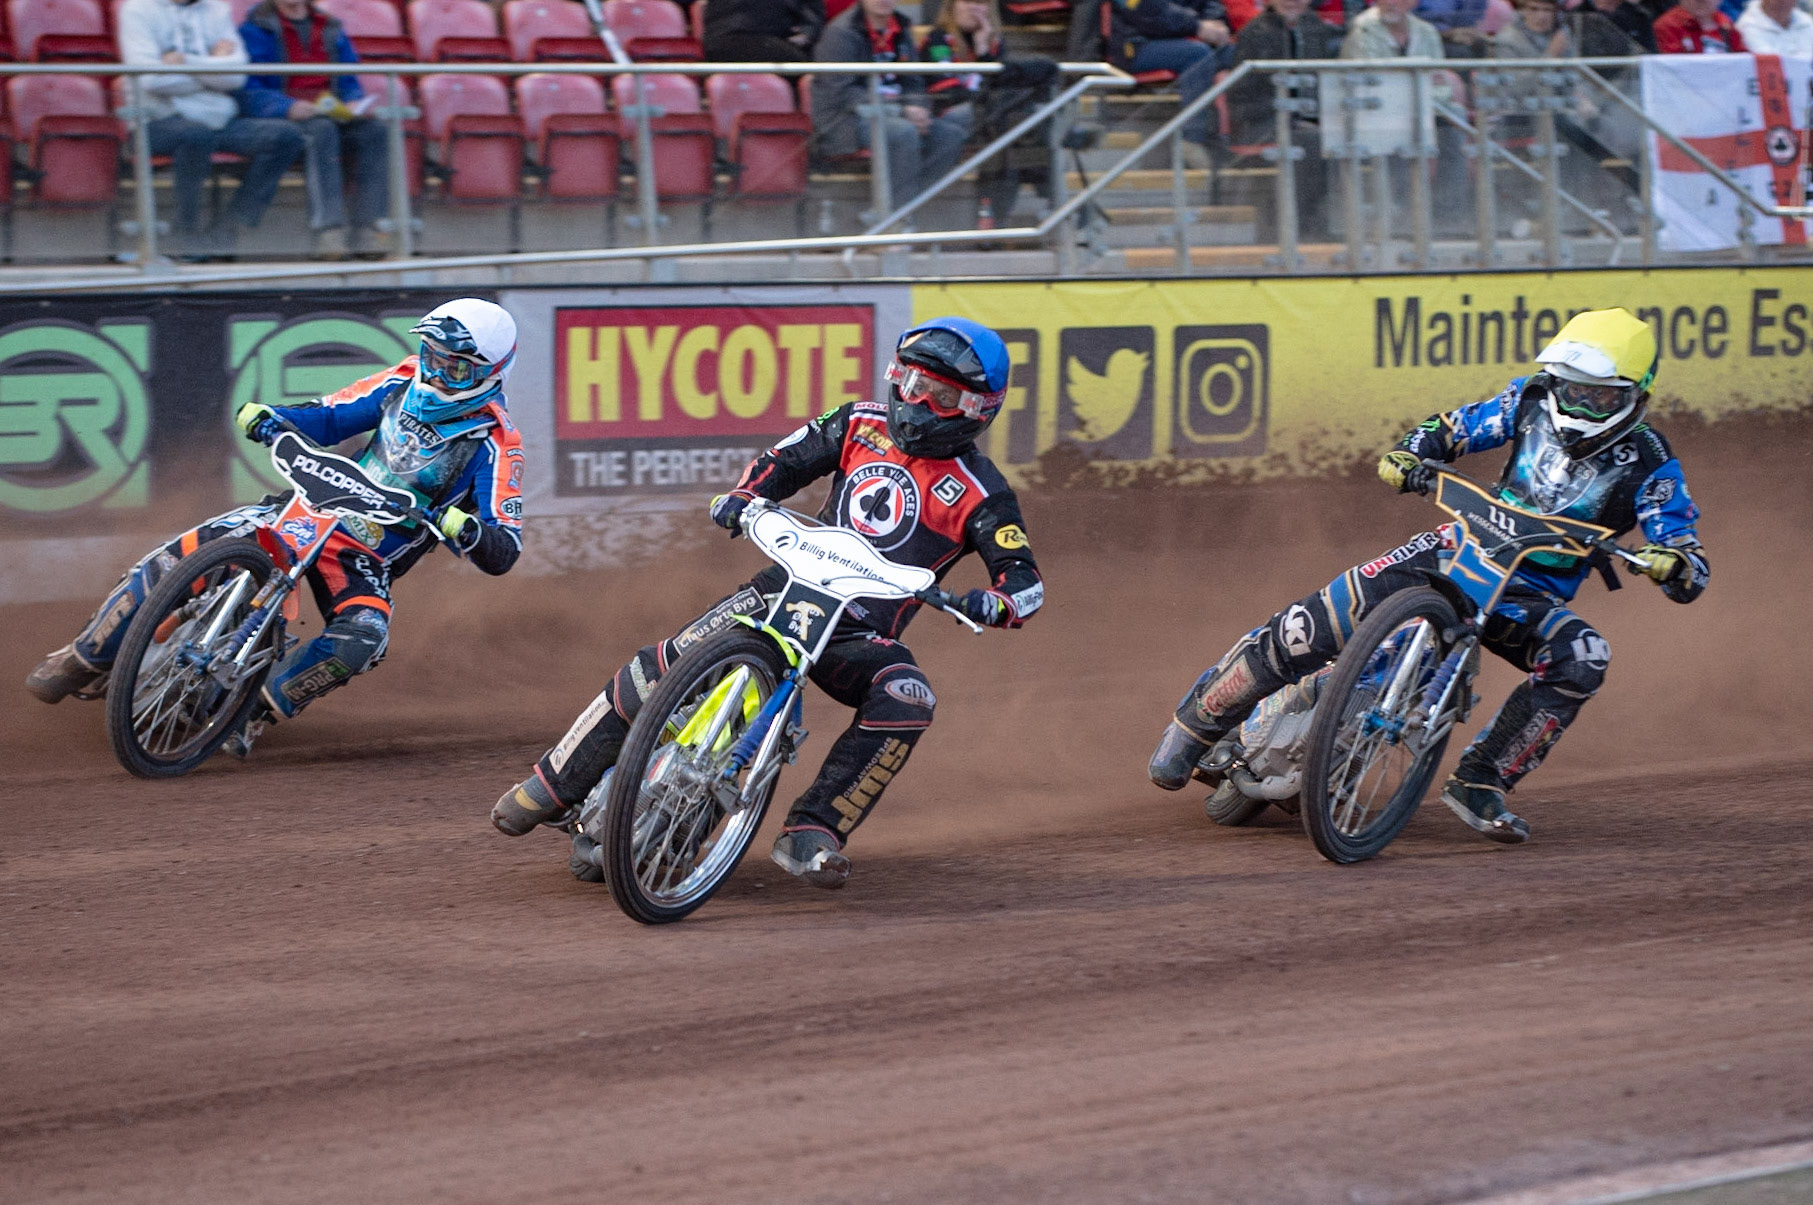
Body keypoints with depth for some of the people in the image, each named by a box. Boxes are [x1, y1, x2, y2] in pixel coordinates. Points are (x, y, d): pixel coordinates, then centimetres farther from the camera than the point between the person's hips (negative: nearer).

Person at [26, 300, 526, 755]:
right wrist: (268, 417, -6)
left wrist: (462, 526, -38)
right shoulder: (406, 382, 3)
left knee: (361, 637, -38)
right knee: (181, 555, -11)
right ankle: (85, 658, 7)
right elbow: (331, 418, 14)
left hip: (368, 560, -4)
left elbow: (503, 553, -16)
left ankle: (257, 709, -18)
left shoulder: (496, 444, -12)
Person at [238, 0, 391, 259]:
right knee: (321, 131, -37)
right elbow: (249, 92, -7)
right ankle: (328, 231, -46)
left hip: (333, 113, 5)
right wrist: (289, 107, -23)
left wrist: (354, 104, -5)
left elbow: (349, 83, 18)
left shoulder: (330, 29, 20)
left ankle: (367, 230, -33)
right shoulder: (255, 30, 4)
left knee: (374, 130, -24)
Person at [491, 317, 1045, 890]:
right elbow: (785, 459, 19)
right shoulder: (862, 424, 9)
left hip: (862, 633, -2)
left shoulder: (980, 493, -3)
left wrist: (994, 605, -30)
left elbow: (1026, 583, -7)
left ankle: (811, 833, -29)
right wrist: (742, 496, -3)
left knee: (907, 701, -34)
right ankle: (553, 785, -6)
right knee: (664, 666, -19)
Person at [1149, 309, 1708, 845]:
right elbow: (1454, 429, 12)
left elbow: (1692, 575, -14)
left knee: (1582, 660, -34)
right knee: (1313, 625, -19)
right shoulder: (1532, 402, -3)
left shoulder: (1648, 466, -11)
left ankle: (1481, 781, -20)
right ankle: (1201, 716, 2)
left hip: (1532, 597, 0)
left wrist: (1670, 562, -38)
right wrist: (1408, 456, -10)